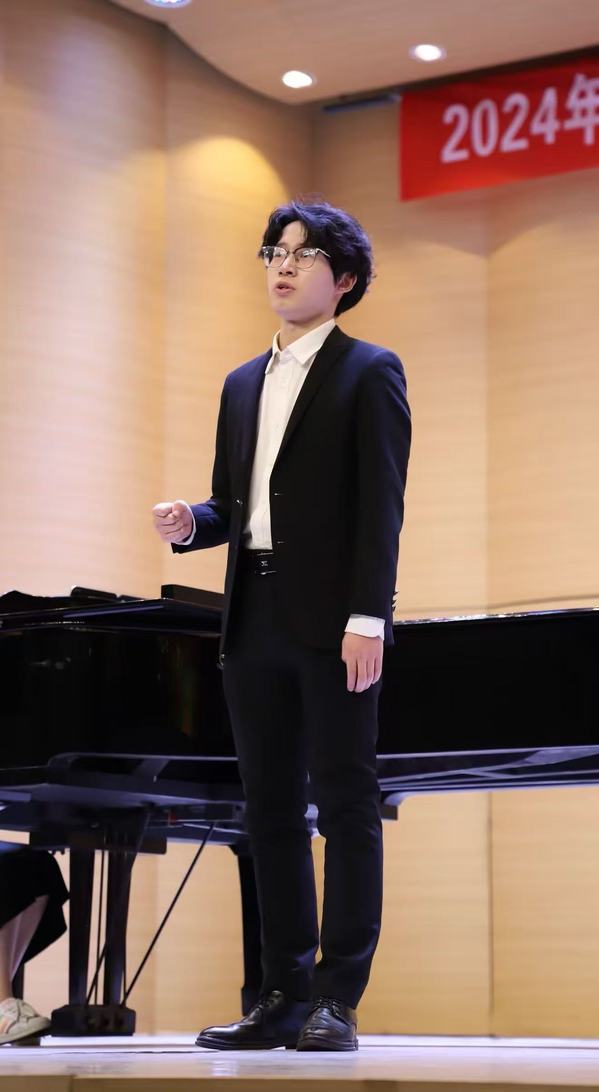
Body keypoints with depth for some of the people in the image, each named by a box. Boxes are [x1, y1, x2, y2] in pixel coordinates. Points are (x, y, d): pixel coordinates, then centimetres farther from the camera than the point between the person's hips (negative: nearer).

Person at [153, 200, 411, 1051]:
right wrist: (191, 522, -3)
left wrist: (367, 616, -16)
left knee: (346, 801, -4)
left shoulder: (370, 373, 1)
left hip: (330, 620, -6)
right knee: (271, 808, 7)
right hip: (255, 621, 7)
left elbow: (381, 505, -8)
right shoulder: (244, 385, 20)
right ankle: (285, 996, 12)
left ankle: (337, 1002, -1)